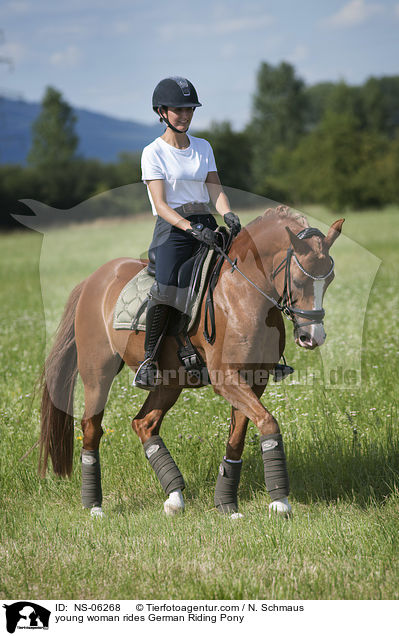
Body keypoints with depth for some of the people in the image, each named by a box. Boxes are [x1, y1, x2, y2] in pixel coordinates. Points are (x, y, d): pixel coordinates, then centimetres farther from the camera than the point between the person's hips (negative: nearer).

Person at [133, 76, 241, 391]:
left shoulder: (203, 147, 15)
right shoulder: (153, 153, -1)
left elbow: (215, 189, 9)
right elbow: (161, 205, -10)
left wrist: (228, 214, -14)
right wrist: (192, 228, -25)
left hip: (205, 224, 5)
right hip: (172, 227, -5)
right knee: (165, 288, -29)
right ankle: (149, 360, -16)